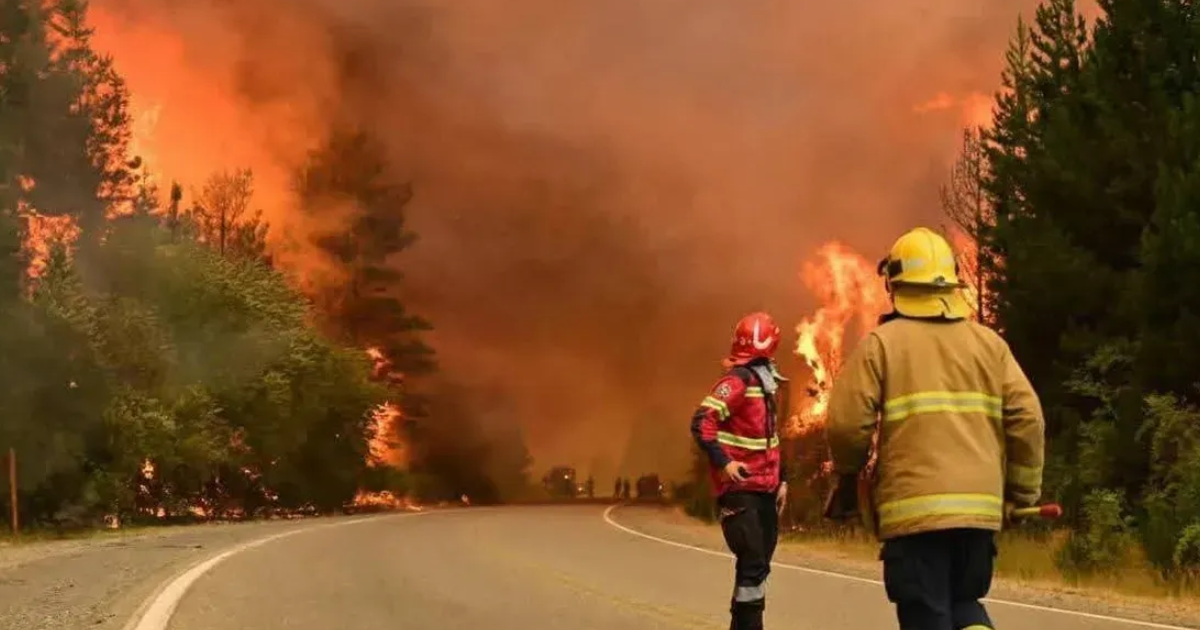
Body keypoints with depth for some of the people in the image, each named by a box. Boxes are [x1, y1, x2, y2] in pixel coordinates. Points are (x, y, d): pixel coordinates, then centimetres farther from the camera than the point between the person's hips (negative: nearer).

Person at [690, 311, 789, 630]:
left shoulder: (765, 384, 16)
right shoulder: (737, 381, -13)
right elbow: (701, 422, -23)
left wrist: (782, 478, 19)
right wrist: (723, 462, -31)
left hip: (765, 490, 9)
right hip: (740, 490, -9)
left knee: (759, 563, 13)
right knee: (752, 562, -13)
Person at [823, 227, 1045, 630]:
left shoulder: (881, 343, -2)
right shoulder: (989, 342, 10)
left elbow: (847, 424, -7)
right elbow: (1027, 419, 4)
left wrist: (849, 475, 14)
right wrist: (1023, 491, 14)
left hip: (913, 508, -4)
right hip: (979, 506, 4)